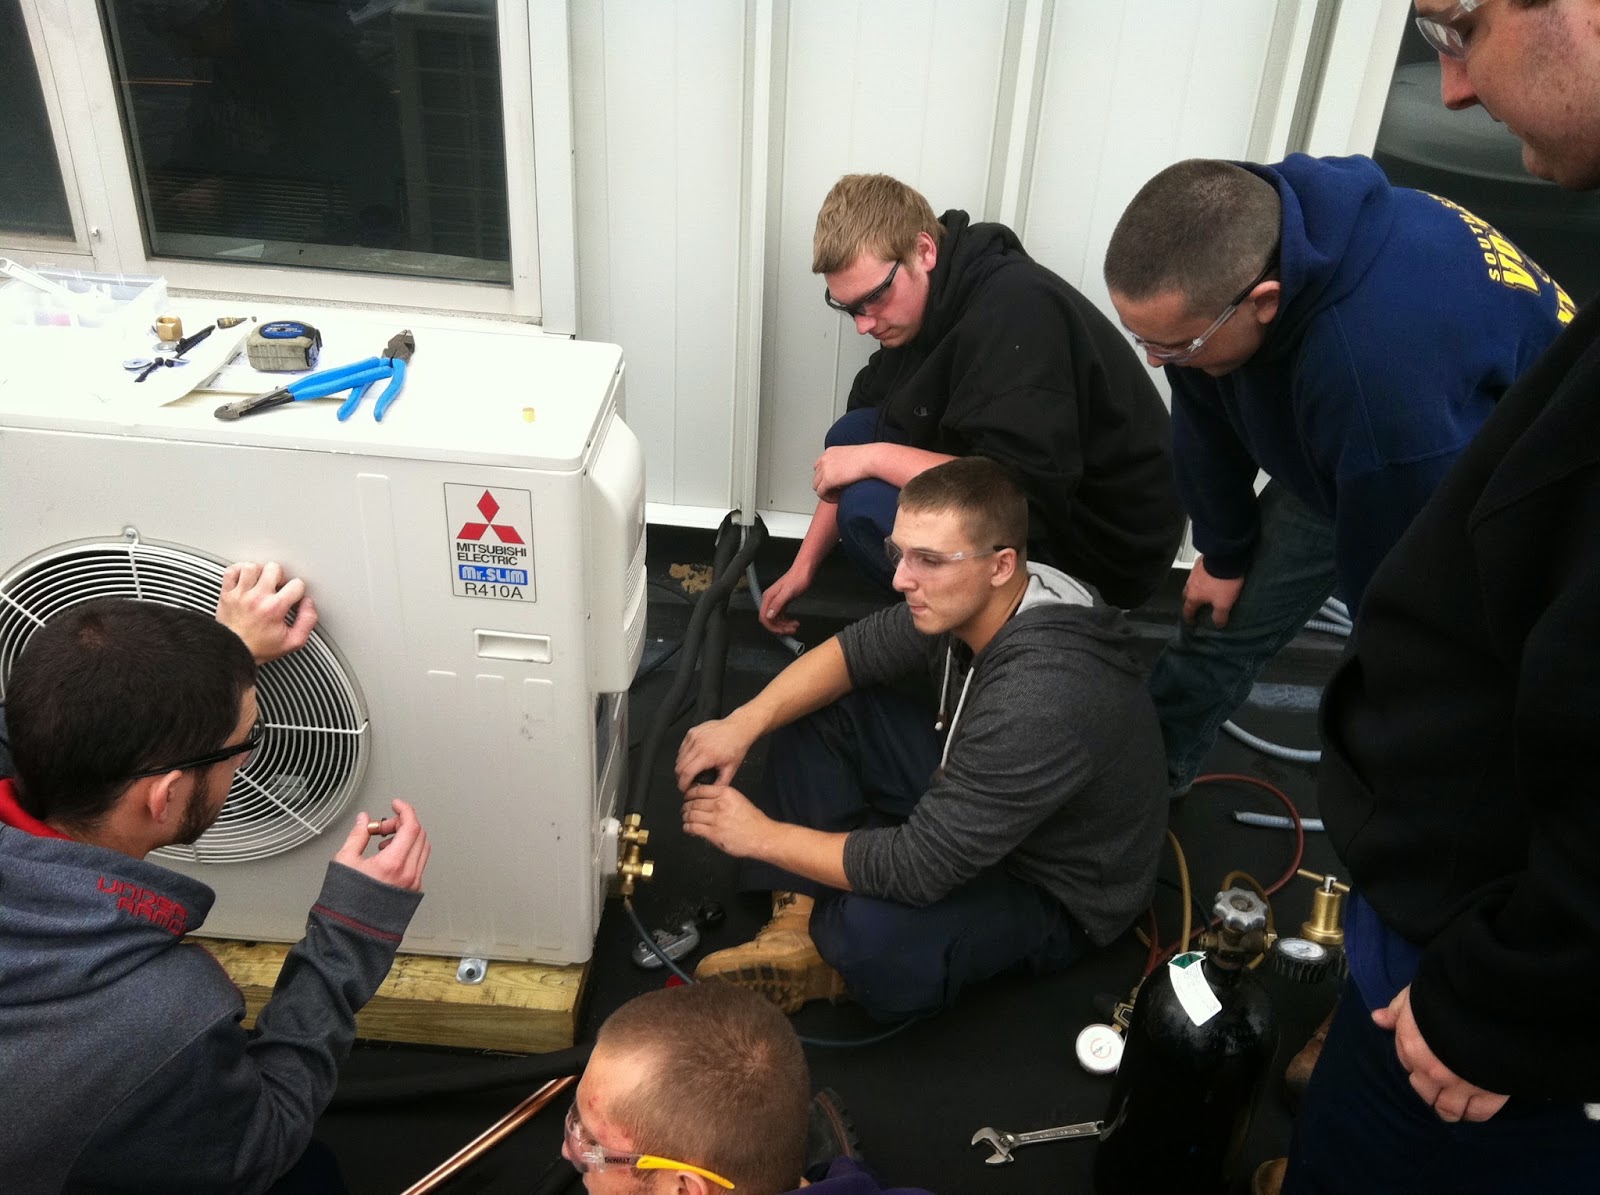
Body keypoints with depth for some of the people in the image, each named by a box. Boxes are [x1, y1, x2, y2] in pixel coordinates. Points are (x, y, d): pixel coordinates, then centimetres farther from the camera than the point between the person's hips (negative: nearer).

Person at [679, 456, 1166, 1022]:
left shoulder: (1042, 703, -40)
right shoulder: (965, 600, -16)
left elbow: (916, 870, -35)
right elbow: (854, 651, -1)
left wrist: (762, 836, -25)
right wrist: (745, 723, -18)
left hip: (1057, 893, -8)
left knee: (874, 932, -37)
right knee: (817, 708, -1)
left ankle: (833, 952, 0)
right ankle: (798, 929, -4)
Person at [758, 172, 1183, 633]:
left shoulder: (1016, 311, -27)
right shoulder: (921, 304, 1)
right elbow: (857, 446, 10)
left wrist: (874, 458, -25)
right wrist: (803, 565, 9)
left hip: (1101, 548, -9)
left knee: (870, 511, -24)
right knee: (851, 435, 5)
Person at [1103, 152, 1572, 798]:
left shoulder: (1383, 361, -49)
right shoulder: (1214, 260, -26)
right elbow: (1208, 424, -7)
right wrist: (1222, 550, 7)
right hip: (1336, 460, 6)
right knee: (1223, 612, 9)